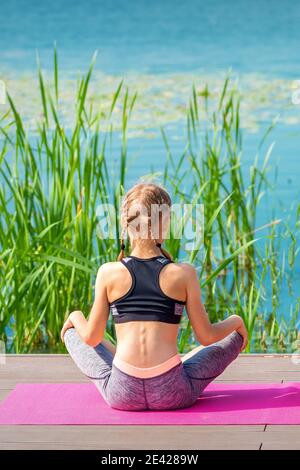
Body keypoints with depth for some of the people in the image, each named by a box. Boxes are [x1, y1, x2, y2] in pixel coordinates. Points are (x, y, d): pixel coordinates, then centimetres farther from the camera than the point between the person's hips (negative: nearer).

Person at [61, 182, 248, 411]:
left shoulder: (109, 273, -3)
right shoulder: (184, 273, -5)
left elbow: (91, 338, 4)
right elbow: (206, 337, 1)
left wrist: (76, 316, 26)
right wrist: (235, 321, 21)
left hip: (122, 395, 1)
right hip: (173, 395, 0)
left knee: (72, 332, 28)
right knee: (235, 336, 23)